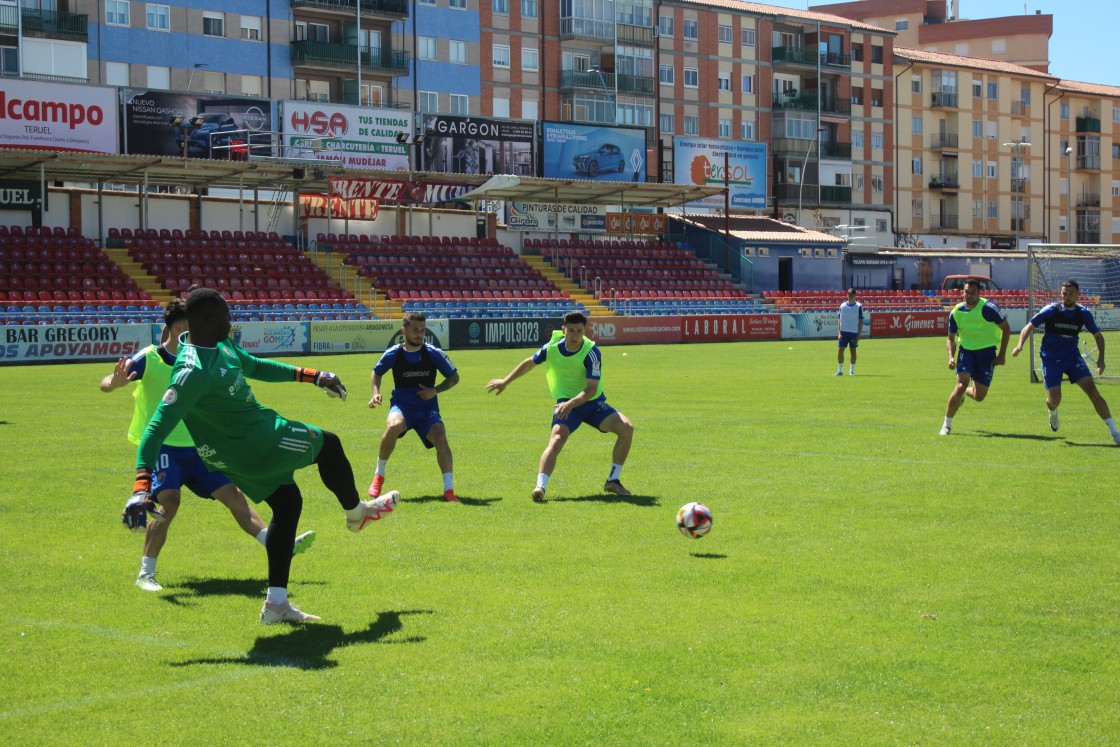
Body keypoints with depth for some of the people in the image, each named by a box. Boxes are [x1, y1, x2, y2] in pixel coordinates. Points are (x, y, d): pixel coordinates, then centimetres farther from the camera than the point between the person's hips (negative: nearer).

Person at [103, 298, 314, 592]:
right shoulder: (148, 359, -12)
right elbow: (105, 384, -22)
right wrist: (116, 382, -46)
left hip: (195, 447, 6)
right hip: (161, 446, -6)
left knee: (232, 494, 4)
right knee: (169, 501, -24)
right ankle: (145, 573, -14)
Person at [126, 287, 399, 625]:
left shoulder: (221, 345, 0)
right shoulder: (193, 372, -30)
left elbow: (256, 366, 19)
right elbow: (157, 429, -33)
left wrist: (311, 376, 19)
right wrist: (142, 487, -41)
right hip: (255, 444, -10)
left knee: (287, 503, 17)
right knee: (328, 444, 10)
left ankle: (276, 604, 17)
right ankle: (358, 513, 39)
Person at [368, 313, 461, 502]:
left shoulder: (434, 354, -6)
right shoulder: (392, 354, -4)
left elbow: (454, 377, 5)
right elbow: (376, 373, 16)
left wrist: (436, 390, -10)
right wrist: (376, 393, -1)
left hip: (428, 409, 1)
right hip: (402, 407, -1)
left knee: (440, 437, -27)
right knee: (393, 426, -34)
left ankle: (448, 489, -22)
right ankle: (378, 476, -14)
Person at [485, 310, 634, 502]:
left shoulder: (591, 352, -20)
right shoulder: (552, 346, -12)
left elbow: (591, 389, -26)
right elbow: (529, 363, 10)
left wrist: (571, 404, -42)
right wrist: (505, 382, 18)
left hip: (592, 402, 0)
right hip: (566, 403, 0)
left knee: (626, 428, -17)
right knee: (557, 439, -26)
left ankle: (613, 481, -2)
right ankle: (540, 486, -34)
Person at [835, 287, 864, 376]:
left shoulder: (859, 306, -1)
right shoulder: (842, 306, 6)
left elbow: (861, 321, 0)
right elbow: (840, 320, 7)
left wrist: (859, 334, -6)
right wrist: (839, 332, -1)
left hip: (854, 332, -2)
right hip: (843, 332, 2)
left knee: (853, 351, 4)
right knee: (840, 350, -2)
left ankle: (852, 371, 12)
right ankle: (840, 370, 6)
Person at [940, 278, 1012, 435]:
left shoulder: (988, 308, -16)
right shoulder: (956, 312, -6)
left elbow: (1006, 329, -4)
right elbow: (950, 338, 7)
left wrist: (1002, 355, -6)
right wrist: (951, 356, -10)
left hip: (987, 353, -1)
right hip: (966, 350, 1)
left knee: (979, 396, 0)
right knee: (961, 385, -21)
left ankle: (964, 393, 39)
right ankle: (947, 424, -10)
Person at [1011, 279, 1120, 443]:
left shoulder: (1083, 313, -3)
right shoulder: (1051, 310, -10)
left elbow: (1097, 335, 8)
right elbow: (1029, 327, -7)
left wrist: (1101, 357, -6)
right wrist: (1020, 345, -24)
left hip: (1073, 357, 2)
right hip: (1051, 359, -2)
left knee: (1092, 390, -14)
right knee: (1054, 400, -10)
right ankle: (1053, 413, 32)